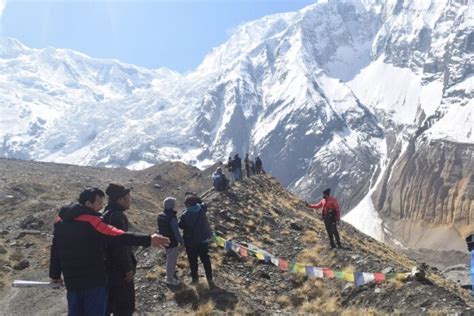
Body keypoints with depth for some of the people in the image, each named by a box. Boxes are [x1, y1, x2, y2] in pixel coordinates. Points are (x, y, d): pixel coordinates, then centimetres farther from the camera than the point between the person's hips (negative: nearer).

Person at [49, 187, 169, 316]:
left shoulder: (60, 220, 5)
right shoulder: (90, 221, -19)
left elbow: (55, 250, 14)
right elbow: (119, 236, -31)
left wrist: (55, 274, 24)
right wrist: (148, 240, -35)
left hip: (72, 281, 7)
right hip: (94, 281, -7)